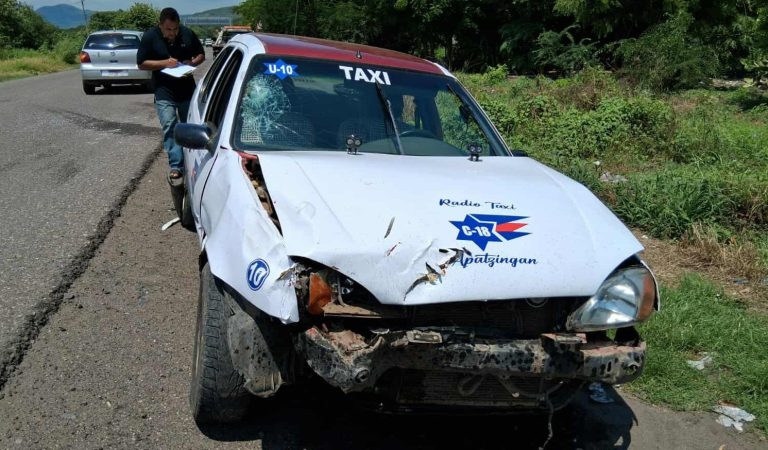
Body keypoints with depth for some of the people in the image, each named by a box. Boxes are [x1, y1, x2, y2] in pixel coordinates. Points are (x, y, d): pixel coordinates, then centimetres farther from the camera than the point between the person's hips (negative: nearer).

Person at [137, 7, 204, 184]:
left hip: (187, 88, 3)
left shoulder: (188, 34, -4)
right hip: (164, 91, -3)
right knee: (169, 126, -13)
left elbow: (201, 54, 8)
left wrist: (192, 63, -14)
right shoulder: (150, 37, -9)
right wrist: (164, 63, -20)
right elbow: (141, 64, -7)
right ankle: (176, 167, -13)